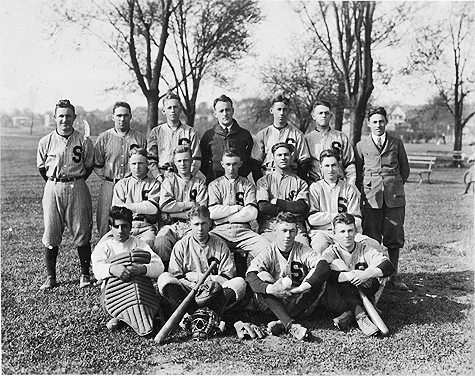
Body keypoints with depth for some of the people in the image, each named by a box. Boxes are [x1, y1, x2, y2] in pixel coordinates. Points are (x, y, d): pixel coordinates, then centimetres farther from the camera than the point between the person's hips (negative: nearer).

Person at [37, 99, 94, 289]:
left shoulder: (84, 141, -2)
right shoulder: (45, 142, 2)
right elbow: (41, 167, 12)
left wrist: (75, 183, 7)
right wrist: (54, 184, 10)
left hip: (77, 189, -1)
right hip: (52, 188, 2)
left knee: (82, 233, 2)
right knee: (50, 234, 3)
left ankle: (84, 274, 14)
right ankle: (50, 277, 13)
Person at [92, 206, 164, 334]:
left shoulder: (138, 243, 10)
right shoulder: (103, 246, 9)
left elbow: (159, 267, -6)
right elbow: (97, 270, -13)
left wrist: (143, 269, -30)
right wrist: (112, 268, -38)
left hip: (141, 289, 1)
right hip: (113, 292, -1)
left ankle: (121, 316, -8)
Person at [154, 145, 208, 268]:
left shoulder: (199, 184, 16)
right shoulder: (169, 180, 16)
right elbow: (164, 206, -1)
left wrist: (174, 210, -5)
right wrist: (190, 204, 0)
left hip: (191, 226, 0)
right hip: (171, 225, 0)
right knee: (161, 242, -32)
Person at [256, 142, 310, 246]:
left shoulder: (300, 182, 17)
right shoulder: (264, 181, 15)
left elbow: (303, 208, 0)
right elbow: (262, 207, -1)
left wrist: (276, 201, -1)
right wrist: (290, 208, -1)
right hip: (270, 227, -1)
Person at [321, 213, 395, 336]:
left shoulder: (364, 250, 3)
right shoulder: (330, 253, -1)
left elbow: (389, 267, -13)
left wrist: (366, 274, -31)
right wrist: (349, 276, -32)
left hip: (364, 297, 1)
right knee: (337, 264, -23)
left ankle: (350, 314, -26)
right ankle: (360, 316, -33)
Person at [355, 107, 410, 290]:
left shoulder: (396, 143, 10)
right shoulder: (361, 146, 7)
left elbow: (405, 169, 17)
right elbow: (357, 173, 13)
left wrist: (395, 186, 13)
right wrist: (365, 191, 7)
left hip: (394, 197, 1)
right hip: (370, 198, -1)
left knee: (395, 238, 3)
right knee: (371, 238, -1)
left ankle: (394, 276, 15)